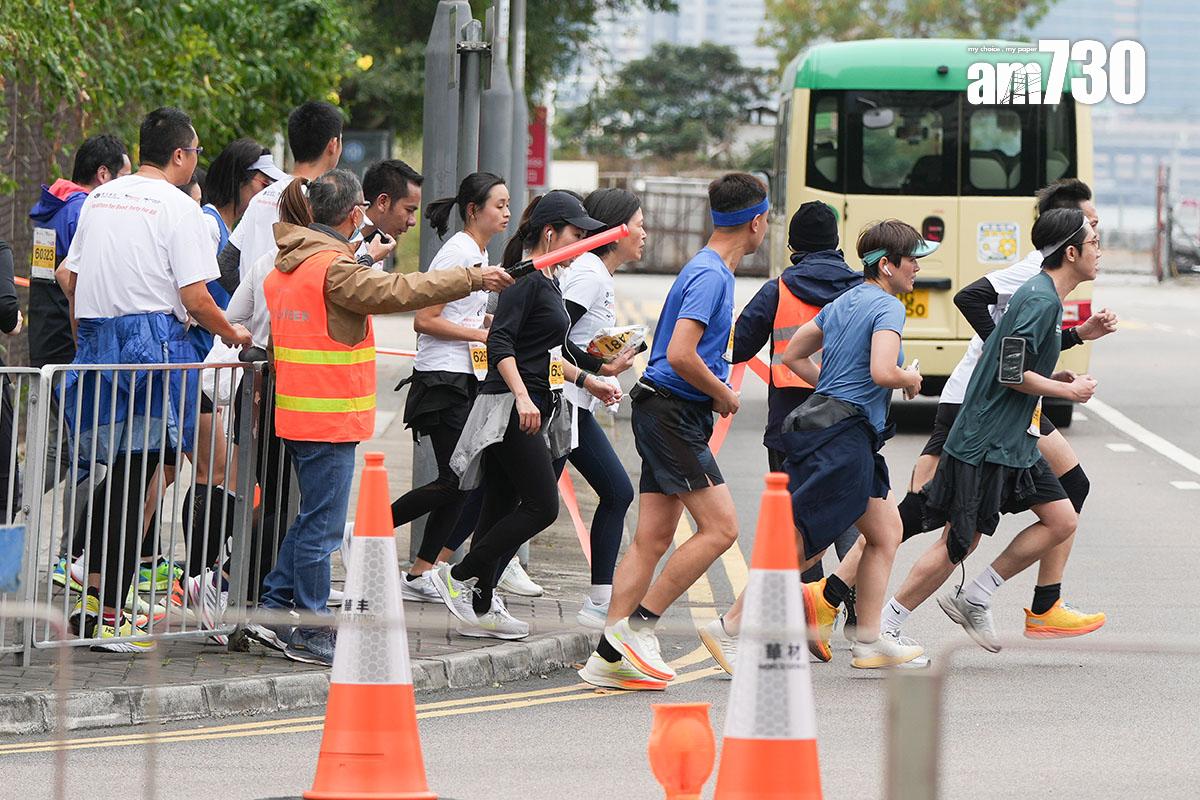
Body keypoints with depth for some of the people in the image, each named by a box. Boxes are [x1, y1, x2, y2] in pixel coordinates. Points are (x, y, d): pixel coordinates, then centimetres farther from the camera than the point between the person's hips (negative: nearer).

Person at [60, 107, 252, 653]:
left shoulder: (99, 199, 12)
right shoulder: (177, 208, -8)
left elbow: (70, 279, 17)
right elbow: (195, 298, -12)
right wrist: (232, 335, 5)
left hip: (96, 338, 7)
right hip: (153, 342, -7)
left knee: (117, 471, 16)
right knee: (133, 479, -5)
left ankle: (92, 599, 12)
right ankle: (111, 618, -6)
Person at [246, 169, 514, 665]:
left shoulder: (289, 265, 11)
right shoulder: (333, 268, -17)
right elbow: (397, 292, -21)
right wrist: (472, 279, -15)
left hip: (298, 413, 9)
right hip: (329, 418, -9)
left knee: (312, 521, 17)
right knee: (321, 526, -3)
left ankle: (273, 612, 17)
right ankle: (309, 634, 2)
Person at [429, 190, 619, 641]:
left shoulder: (547, 282, 18)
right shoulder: (525, 279, -12)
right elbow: (500, 343, -21)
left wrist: (583, 380, 25)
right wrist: (522, 396, -29)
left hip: (533, 410, 10)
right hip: (510, 407, -10)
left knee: (503, 507, 8)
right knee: (541, 506, -12)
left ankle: (480, 608, 9)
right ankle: (458, 577, -6)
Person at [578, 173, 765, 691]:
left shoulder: (711, 271, 17)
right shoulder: (710, 275, -15)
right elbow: (680, 355, -24)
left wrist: (718, 387, 17)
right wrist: (723, 395, -10)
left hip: (666, 413, 10)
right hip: (674, 411, -10)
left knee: (652, 539, 6)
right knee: (719, 527, -11)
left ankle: (610, 655, 3)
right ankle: (637, 624, -9)